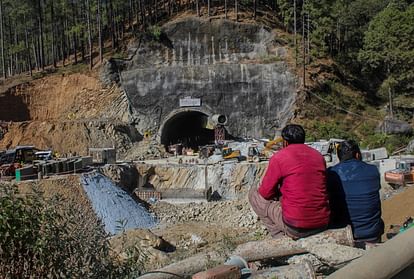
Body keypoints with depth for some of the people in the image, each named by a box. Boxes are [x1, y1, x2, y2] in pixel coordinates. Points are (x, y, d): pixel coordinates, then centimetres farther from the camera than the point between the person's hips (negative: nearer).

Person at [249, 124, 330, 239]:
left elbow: (266, 193, 0)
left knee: (254, 193, 11)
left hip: (295, 228, -6)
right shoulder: (318, 156, 9)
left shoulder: (279, 157, -7)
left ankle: (281, 236, 6)